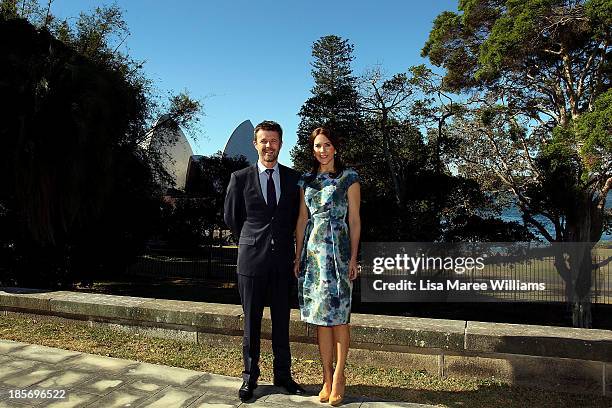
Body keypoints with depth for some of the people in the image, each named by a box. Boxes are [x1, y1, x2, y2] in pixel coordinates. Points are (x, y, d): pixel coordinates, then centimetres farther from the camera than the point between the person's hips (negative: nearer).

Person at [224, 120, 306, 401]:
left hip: (283, 259, 2)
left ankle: (283, 375, 24)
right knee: (252, 321, 8)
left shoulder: (293, 178, 5)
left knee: (282, 321, 10)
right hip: (252, 259, -1)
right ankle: (250, 376, 22)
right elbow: (230, 217, 9)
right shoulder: (240, 178, 0)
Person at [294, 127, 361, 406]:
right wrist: (298, 256, 8)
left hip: (338, 250, -3)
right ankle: (327, 376, 15)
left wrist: (353, 257, -6)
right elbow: (302, 220, 12)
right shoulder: (306, 180, 12)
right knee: (320, 315, 6)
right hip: (312, 250, 3)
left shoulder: (349, 178, 2)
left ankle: (338, 376, 12)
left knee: (338, 315, 0)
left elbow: (354, 220, 0)